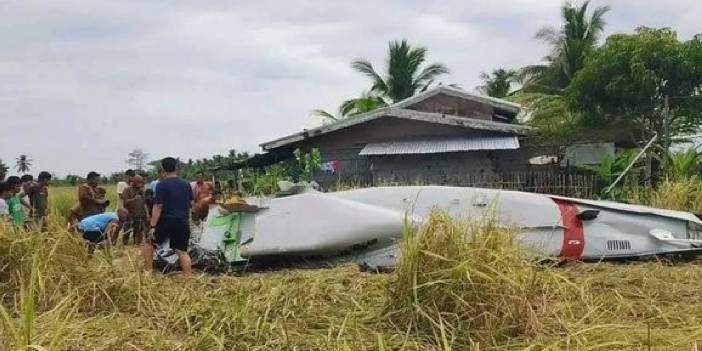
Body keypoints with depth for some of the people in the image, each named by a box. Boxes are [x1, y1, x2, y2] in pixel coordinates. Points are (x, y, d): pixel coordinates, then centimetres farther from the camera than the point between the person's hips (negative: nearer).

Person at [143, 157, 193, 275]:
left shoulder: (162, 185, -7)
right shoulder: (186, 184, 9)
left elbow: (158, 207, -13)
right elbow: (191, 204, 18)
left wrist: (152, 226, -12)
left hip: (166, 221, -4)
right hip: (183, 223, 4)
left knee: (148, 242, 16)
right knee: (182, 251, 7)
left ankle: (148, 272, 11)